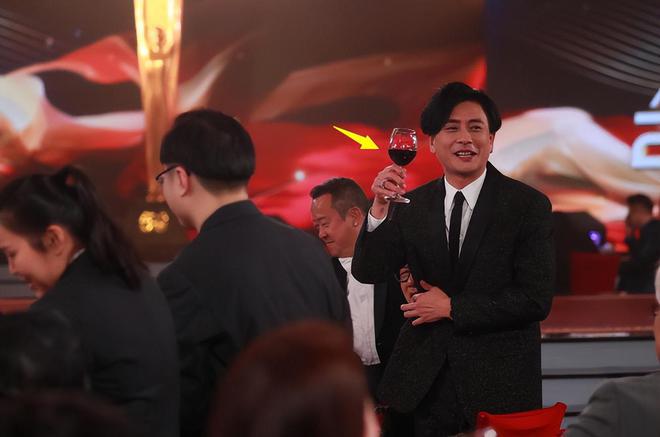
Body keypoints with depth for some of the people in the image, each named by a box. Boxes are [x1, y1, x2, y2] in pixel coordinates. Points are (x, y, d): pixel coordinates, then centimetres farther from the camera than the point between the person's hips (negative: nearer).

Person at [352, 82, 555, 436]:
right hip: (424, 386, 3)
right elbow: (367, 272, -5)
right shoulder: (412, 205, 4)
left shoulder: (528, 205, -7)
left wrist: (452, 307, -11)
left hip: (498, 385, -3)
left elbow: (537, 300, -12)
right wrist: (381, 207, -19)